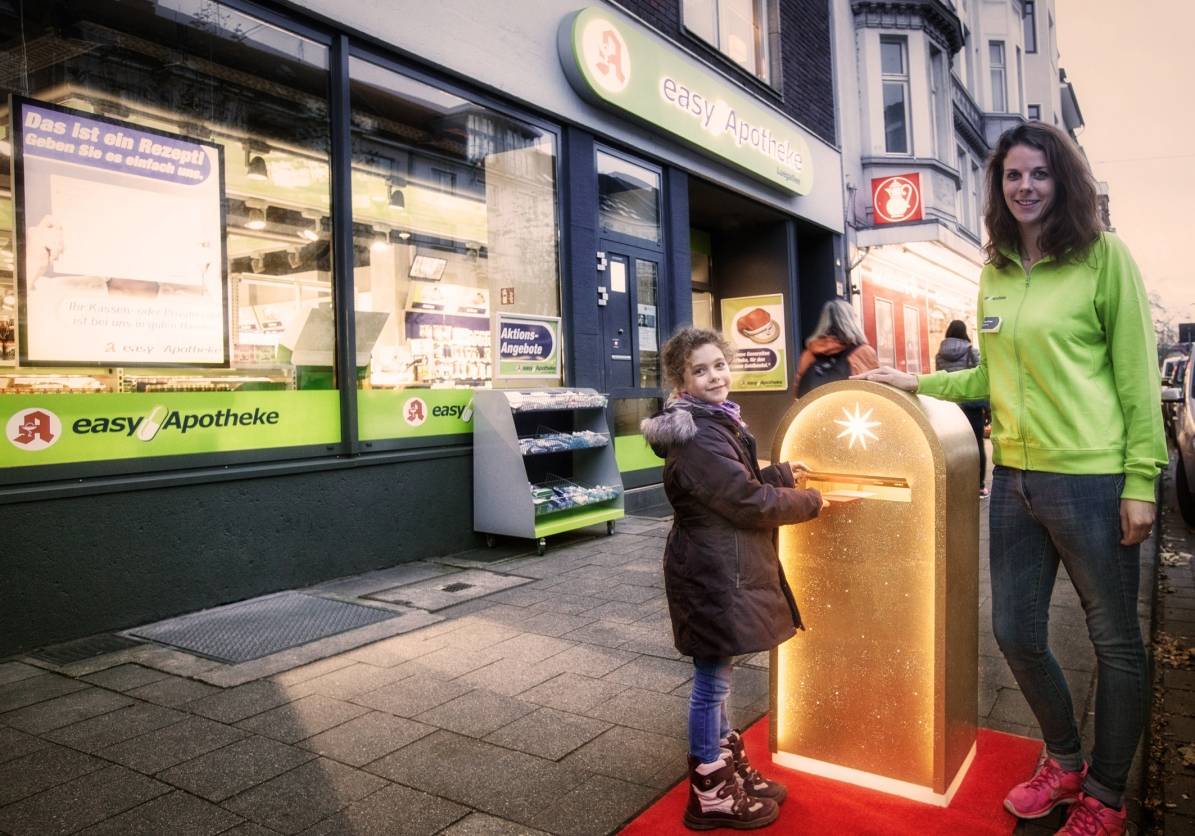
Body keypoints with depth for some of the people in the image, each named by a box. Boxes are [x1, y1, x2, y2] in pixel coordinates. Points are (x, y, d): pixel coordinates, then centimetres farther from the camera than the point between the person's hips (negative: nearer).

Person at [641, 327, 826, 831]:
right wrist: (810, 502, -9)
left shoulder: (713, 421, 10)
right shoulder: (698, 437, -23)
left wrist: (783, 474, 17)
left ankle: (731, 769, 37)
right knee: (712, 683, 3)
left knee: (716, 679, 21)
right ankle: (711, 795, 18)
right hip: (711, 573, -10)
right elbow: (750, 502, -22)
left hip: (720, 568, 10)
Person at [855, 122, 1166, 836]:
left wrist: (1140, 481, -12)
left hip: (1091, 478, -5)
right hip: (1015, 479, 6)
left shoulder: (1104, 257, -6)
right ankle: (1064, 762, 39)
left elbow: (1138, 375, -8)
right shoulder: (995, 272, 10)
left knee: (1116, 642, 10)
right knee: (1016, 635, 15)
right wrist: (918, 383, 11)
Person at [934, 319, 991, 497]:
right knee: (976, 444, 5)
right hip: (971, 404, -3)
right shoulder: (972, 351, -2)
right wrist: (987, 405, -1)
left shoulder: (940, 354, 7)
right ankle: (979, 485, 7)